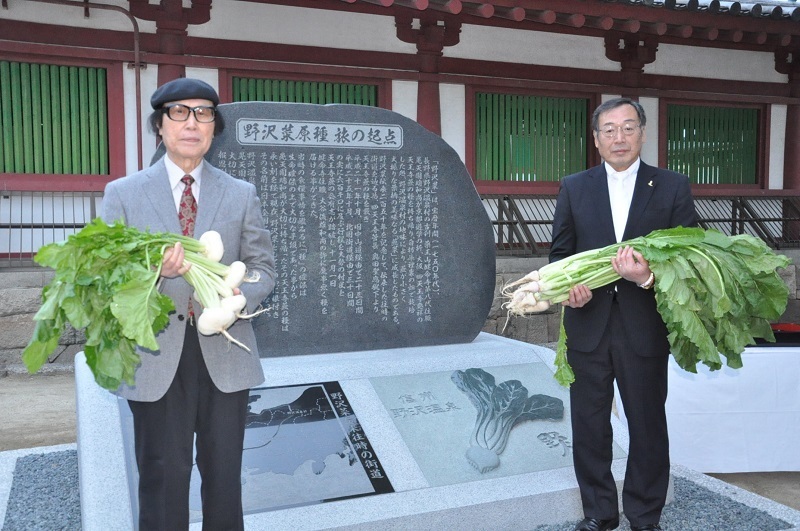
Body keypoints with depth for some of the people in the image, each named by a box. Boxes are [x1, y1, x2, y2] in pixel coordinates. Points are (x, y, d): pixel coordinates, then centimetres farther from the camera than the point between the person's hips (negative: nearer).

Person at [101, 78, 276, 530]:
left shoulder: (241, 194, 8)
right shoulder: (123, 194, 5)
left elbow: (263, 267, 6)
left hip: (225, 357, 2)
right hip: (156, 360, -1)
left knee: (224, 477, 12)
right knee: (163, 479, 6)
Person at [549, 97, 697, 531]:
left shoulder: (673, 187, 1)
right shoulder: (573, 188, 5)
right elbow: (560, 252, 6)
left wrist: (648, 277, -22)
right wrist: (567, 287, -14)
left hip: (645, 329, -1)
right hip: (588, 326, 2)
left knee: (648, 425, 11)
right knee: (589, 426, 12)